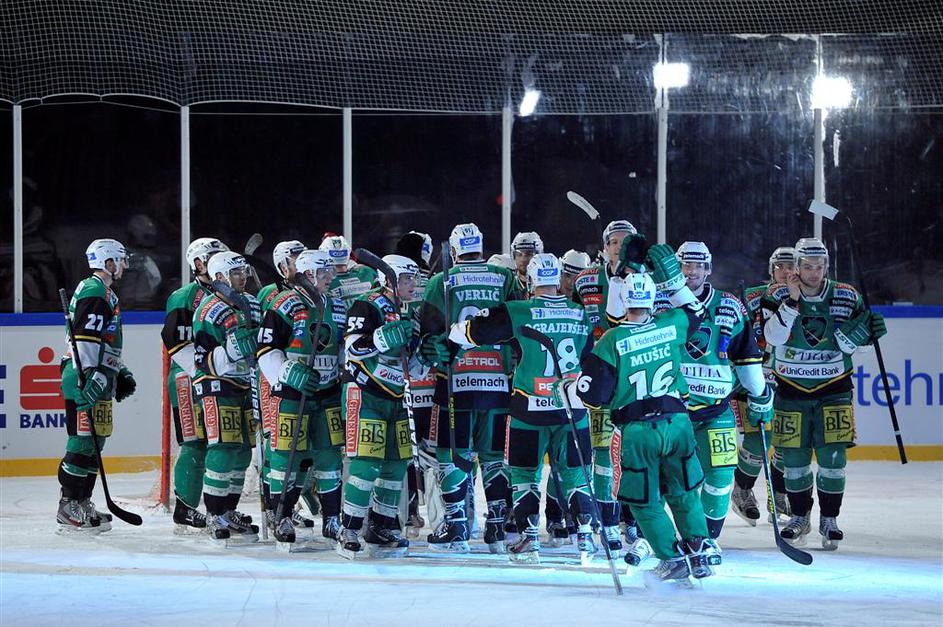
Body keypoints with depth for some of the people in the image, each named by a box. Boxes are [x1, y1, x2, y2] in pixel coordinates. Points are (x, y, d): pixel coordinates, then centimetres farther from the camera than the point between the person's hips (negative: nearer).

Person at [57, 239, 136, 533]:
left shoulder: (105, 293, 21)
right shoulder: (93, 292, -13)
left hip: (98, 380, 11)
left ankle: (81, 503, 17)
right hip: (85, 380, -11)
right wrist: (93, 381, -26)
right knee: (83, 441, -10)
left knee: (94, 442, 12)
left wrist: (121, 373, 26)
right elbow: (86, 340, -21)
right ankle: (69, 509, -10)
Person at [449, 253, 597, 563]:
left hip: (530, 409, -3)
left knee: (525, 472, 8)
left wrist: (453, 331, 13)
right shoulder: (581, 315, 3)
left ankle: (529, 537, 3)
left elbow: (471, 333, -8)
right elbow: (591, 360, 14)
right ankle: (585, 535, 9)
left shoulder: (516, 313, -11)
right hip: (572, 409, 3)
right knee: (573, 472, 14)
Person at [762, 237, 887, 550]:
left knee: (832, 457, -5)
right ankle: (799, 518, 19)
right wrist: (792, 302, -25)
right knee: (794, 459, 4)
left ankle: (829, 520, 7)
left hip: (833, 389, 0)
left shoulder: (846, 296, -3)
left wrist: (864, 329, -22)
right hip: (791, 388, 0)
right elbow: (773, 337, -17)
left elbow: (849, 345, -2)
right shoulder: (779, 295, -5)